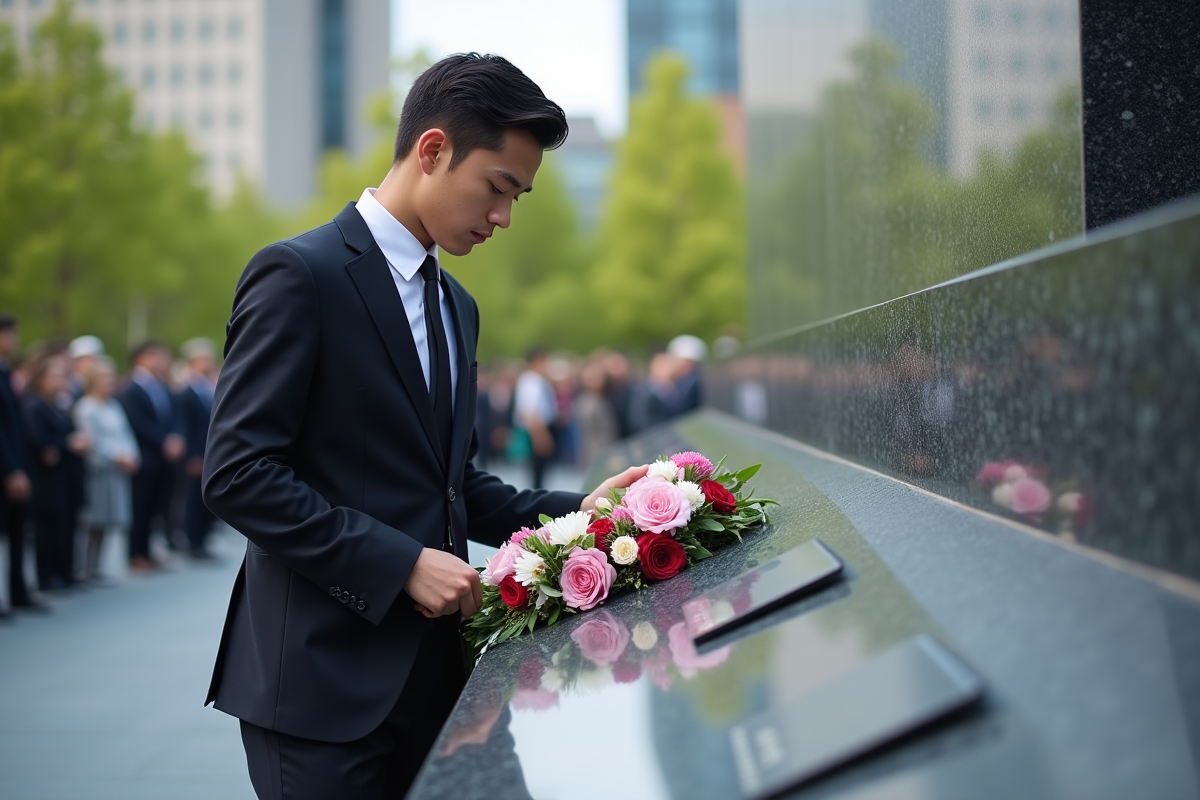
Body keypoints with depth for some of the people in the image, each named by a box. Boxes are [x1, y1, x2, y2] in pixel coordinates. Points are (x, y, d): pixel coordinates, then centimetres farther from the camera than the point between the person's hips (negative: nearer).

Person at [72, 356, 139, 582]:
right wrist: (118, 456, -17)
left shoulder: (114, 406, 14)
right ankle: (89, 569, 1)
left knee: (105, 521, 8)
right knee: (97, 521, -5)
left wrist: (132, 456, -3)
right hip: (98, 468, -7)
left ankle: (93, 567, 14)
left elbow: (126, 434, 13)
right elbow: (92, 438, -14)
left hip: (119, 469, 7)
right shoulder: (85, 407, -8)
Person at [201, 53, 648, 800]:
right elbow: (238, 472, -16)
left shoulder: (457, 304, 16)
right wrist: (400, 562, -19)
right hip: (323, 679, -7)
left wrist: (570, 510, 3)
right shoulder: (300, 275, -10)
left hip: (431, 671, 8)